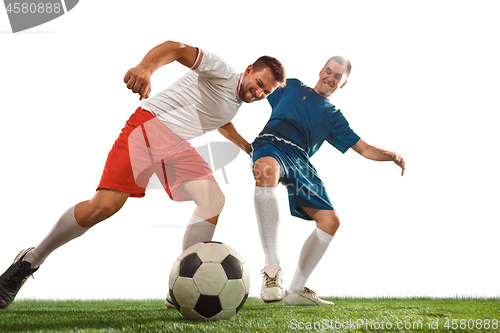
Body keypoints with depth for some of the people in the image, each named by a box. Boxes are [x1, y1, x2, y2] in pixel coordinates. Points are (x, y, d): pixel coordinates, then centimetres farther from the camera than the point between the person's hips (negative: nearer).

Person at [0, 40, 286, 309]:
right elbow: (176, 49, -23)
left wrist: (247, 147, 43)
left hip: (178, 147, 9)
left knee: (214, 201, -15)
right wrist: (147, 66, -43)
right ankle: (30, 260, -5)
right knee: (105, 205, -21)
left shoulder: (237, 102, 20)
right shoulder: (222, 72, -7)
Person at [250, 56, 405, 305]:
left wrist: (391, 156, 3)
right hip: (271, 145, -5)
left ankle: (296, 290, 2)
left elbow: (364, 149, 22)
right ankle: (272, 268, -48)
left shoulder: (333, 117, 29)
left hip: (300, 160, 5)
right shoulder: (292, 87, 25)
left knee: (330, 219, -12)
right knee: (267, 169, -42)